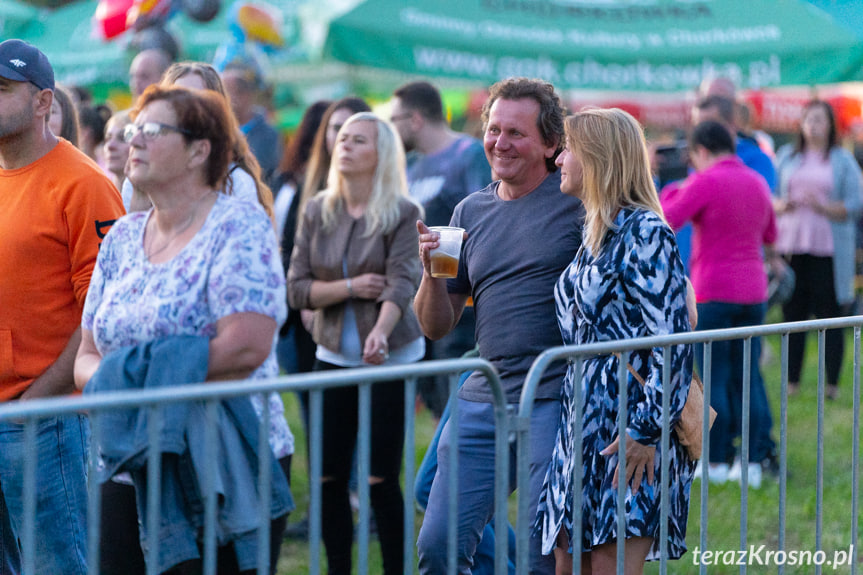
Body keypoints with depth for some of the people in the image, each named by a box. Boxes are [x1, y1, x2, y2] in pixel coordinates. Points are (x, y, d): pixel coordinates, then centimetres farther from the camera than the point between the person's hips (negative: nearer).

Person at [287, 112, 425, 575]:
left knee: (381, 478, -4)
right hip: (333, 357, 4)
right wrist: (349, 287, -15)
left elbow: (402, 282, -21)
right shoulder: (317, 212, 4)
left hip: (391, 360, -4)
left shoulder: (402, 213, -7)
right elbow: (297, 289, 1)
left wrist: (381, 332, -38)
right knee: (327, 477, 4)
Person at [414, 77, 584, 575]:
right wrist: (432, 272, -3)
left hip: (555, 399, -5)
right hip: (483, 398, 5)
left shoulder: (577, 202, -3)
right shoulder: (471, 212, 14)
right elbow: (436, 327, 15)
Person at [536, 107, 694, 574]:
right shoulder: (592, 236, 17)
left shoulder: (644, 233, -11)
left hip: (629, 430, -9)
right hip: (582, 426, 9)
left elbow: (670, 342, -16)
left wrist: (645, 431, -20)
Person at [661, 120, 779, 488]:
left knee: (714, 379, 2)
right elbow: (769, 237, 22)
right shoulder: (758, 184, 9)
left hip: (713, 294, -6)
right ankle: (754, 461, 9)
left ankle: (717, 462, 5)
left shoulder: (705, 182, -11)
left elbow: (662, 223, -13)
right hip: (753, 291, 6)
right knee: (747, 378, 10)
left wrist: (675, 192, 3)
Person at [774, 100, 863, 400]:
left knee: (830, 315, -2)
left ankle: (832, 383, 4)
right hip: (791, 247, 2)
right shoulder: (786, 157, 12)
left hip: (828, 249, -2)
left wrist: (824, 208, -16)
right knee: (792, 314, 1)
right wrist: (781, 205, -10)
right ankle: (792, 381, 8)